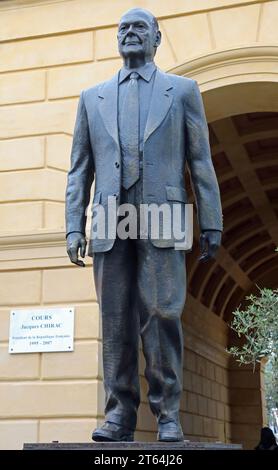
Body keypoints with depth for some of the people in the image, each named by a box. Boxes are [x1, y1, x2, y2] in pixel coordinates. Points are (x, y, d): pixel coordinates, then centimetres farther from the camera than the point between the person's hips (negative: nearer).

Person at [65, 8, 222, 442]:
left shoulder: (183, 90, 14)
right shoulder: (92, 98, 20)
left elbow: (201, 162, 8)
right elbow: (80, 169, 15)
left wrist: (211, 224, 1)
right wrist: (74, 226, 5)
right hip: (110, 222, 2)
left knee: (162, 315, -7)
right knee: (116, 322, 1)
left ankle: (167, 414, 2)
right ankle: (120, 413, 6)